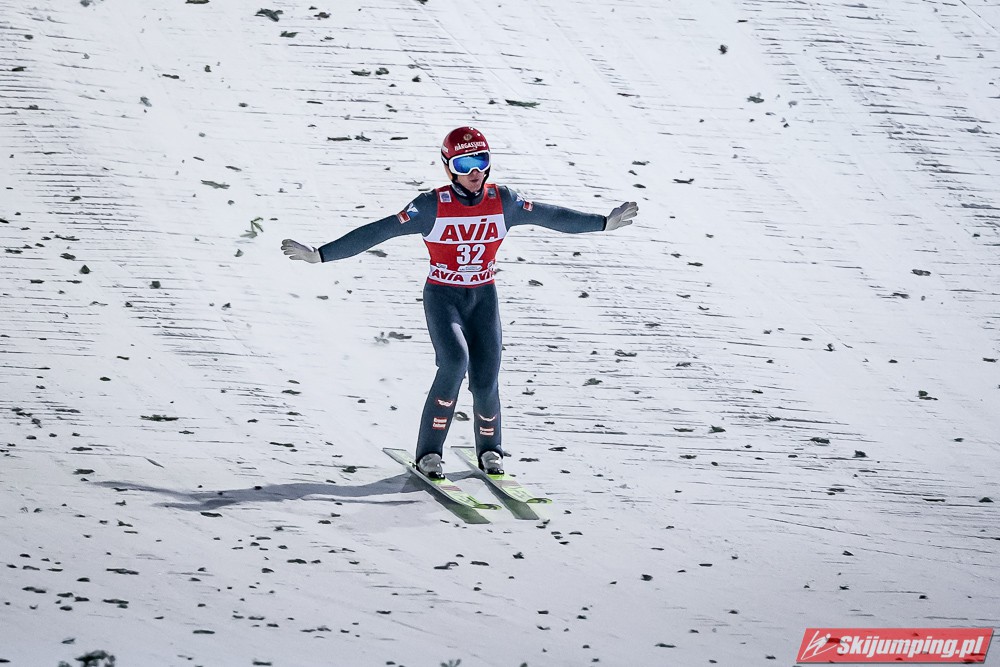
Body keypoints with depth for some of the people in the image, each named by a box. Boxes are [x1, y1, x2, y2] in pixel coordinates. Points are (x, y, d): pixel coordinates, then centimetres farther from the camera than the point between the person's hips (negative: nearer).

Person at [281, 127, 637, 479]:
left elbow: (548, 215, 7)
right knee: (455, 361, -27)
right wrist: (320, 255, -22)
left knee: (486, 382, -8)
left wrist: (605, 223, 14)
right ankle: (429, 451, -13)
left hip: (484, 297, 3)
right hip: (442, 296, -3)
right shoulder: (432, 206, -15)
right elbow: (377, 231, -18)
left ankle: (489, 449, 20)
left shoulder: (502, 201, -5)